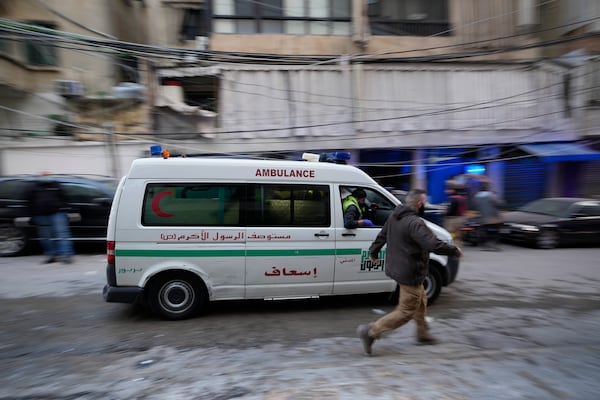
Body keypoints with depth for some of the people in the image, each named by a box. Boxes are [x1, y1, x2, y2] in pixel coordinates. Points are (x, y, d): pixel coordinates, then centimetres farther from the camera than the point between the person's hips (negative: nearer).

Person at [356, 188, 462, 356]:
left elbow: (381, 235, 15)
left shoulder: (394, 216, 4)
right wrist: (454, 250, -14)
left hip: (397, 267, 10)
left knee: (420, 301, 26)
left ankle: (423, 334, 41)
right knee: (406, 311, 1)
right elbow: (434, 245, -31)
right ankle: (371, 331, 0)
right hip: (410, 273, -10)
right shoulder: (415, 223, -25)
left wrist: (373, 252, 30)